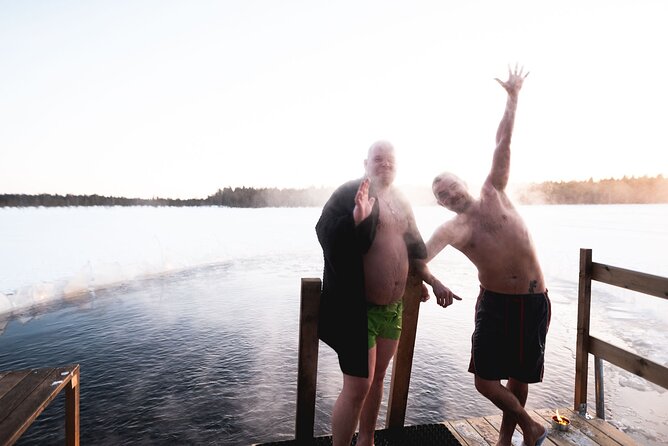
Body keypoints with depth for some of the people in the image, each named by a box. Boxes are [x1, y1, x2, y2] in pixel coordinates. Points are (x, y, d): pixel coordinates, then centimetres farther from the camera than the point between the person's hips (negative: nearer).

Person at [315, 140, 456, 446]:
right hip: (358, 307, -7)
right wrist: (355, 218, -38)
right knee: (357, 386, -4)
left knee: (377, 377, 20)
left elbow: (414, 245, 21)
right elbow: (325, 234, -23)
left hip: (393, 307, 7)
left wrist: (431, 281, 22)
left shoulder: (400, 202, 11)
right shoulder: (349, 193, -11)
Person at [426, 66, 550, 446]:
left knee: (519, 377, 12)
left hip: (533, 302, 0)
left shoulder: (493, 194, 1)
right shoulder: (450, 231, -1)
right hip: (494, 303, 0)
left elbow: (503, 144, 1)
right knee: (486, 381, 0)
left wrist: (513, 97, 3)